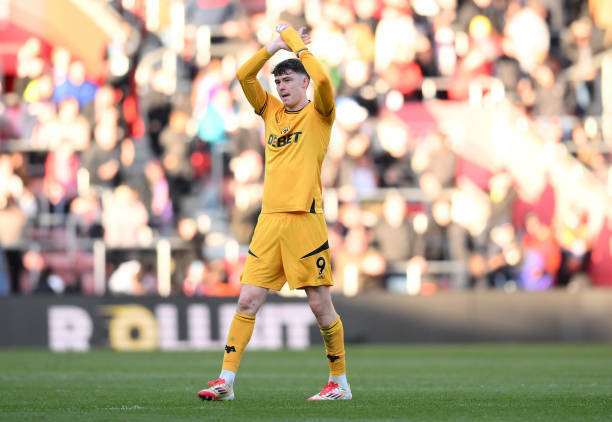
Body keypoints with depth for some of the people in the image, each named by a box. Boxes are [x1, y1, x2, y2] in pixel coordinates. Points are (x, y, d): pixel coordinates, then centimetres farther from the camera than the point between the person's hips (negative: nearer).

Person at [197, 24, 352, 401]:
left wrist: (295, 43, -5)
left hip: (304, 218, -5)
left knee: (320, 303, -2)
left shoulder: (319, 113, 2)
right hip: (270, 219, 5)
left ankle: (340, 383, 10)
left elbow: (322, 79, -17)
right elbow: (244, 75, 11)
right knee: (248, 300, -1)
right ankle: (226, 381, -1)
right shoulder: (271, 111, 17)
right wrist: (277, 45, 6)